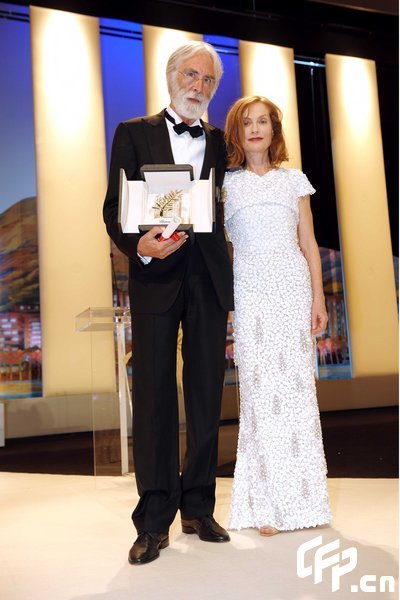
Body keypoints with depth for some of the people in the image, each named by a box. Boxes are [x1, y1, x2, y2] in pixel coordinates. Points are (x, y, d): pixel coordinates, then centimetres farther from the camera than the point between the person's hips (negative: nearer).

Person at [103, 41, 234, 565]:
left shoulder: (222, 142, 16)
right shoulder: (134, 134, 9)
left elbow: (228, 211, 13)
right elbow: (115, 210, 0)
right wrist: (140, 246, -17)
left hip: (209, 280, 3)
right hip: (155, 276, -2)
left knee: (206, 395, 6)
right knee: (153, 395, -2)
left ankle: (199, 508, 19)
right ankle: (154, 521, 6)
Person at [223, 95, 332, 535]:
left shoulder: (294, 180, 13)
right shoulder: (226, 185, 10)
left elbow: (308, 244, 11)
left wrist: (318, 298, 3)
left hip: (293, 288, 1)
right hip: (250, 293, -1)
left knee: (297, 385, 0)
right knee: (260, 390, -3)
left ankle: (303, 498, 11)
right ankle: (270, 504, 5)